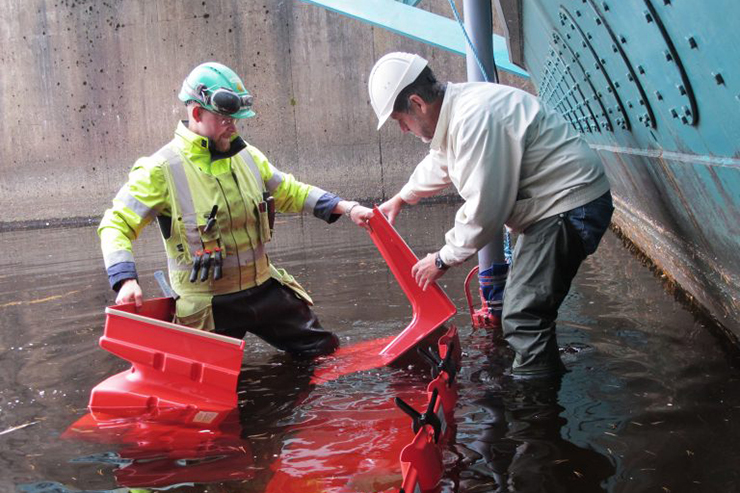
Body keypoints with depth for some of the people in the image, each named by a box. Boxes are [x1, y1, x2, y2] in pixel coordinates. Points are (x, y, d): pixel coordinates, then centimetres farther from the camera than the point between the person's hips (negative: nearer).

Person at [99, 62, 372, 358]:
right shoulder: (162, 169, -14)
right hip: (207, 306, -5)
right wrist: (126, 280, -30)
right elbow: (116, 225, -14)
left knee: (326, 350, 13)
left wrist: (346, 208, 6)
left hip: (264, 289, 5)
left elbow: (289, 192, 14)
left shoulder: (246, 155, 4)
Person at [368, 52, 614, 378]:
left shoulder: (475, 119, -27)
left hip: (571, 207, -11)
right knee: (524, 305, 21)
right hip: (555, 205, 11)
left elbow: (483, 210, -26)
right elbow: (439, 164, 28)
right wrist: (401, 198, 40)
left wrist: (443, 260, -12)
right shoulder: (456, 109, 6)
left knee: (523, 316, -13)